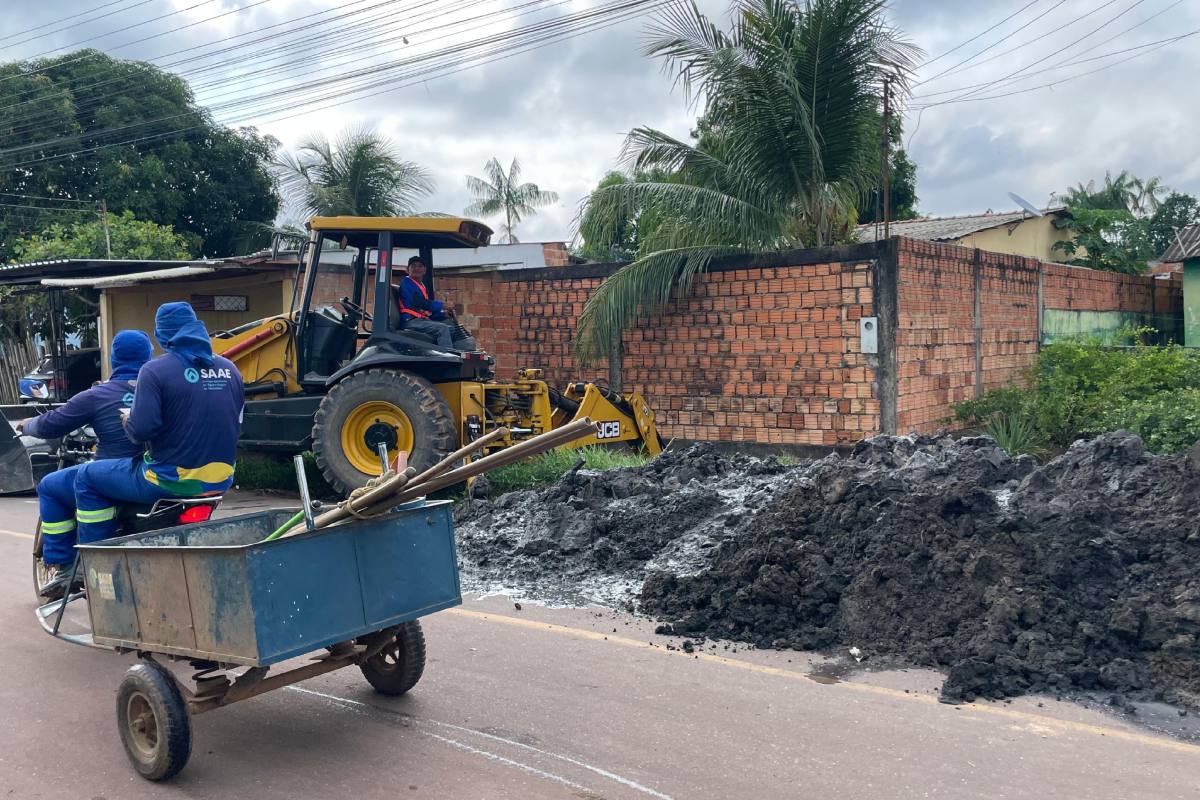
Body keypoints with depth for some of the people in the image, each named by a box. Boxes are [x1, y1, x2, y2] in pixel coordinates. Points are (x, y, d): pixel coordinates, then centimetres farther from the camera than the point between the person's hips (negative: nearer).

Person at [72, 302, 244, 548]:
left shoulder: (156, 370, -12)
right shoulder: (229, 369, 5)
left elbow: (141, 429, -18)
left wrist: (127, 422, 3)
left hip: (174, 481, -6)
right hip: (221, 481, 7)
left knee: (87, 477, 13)